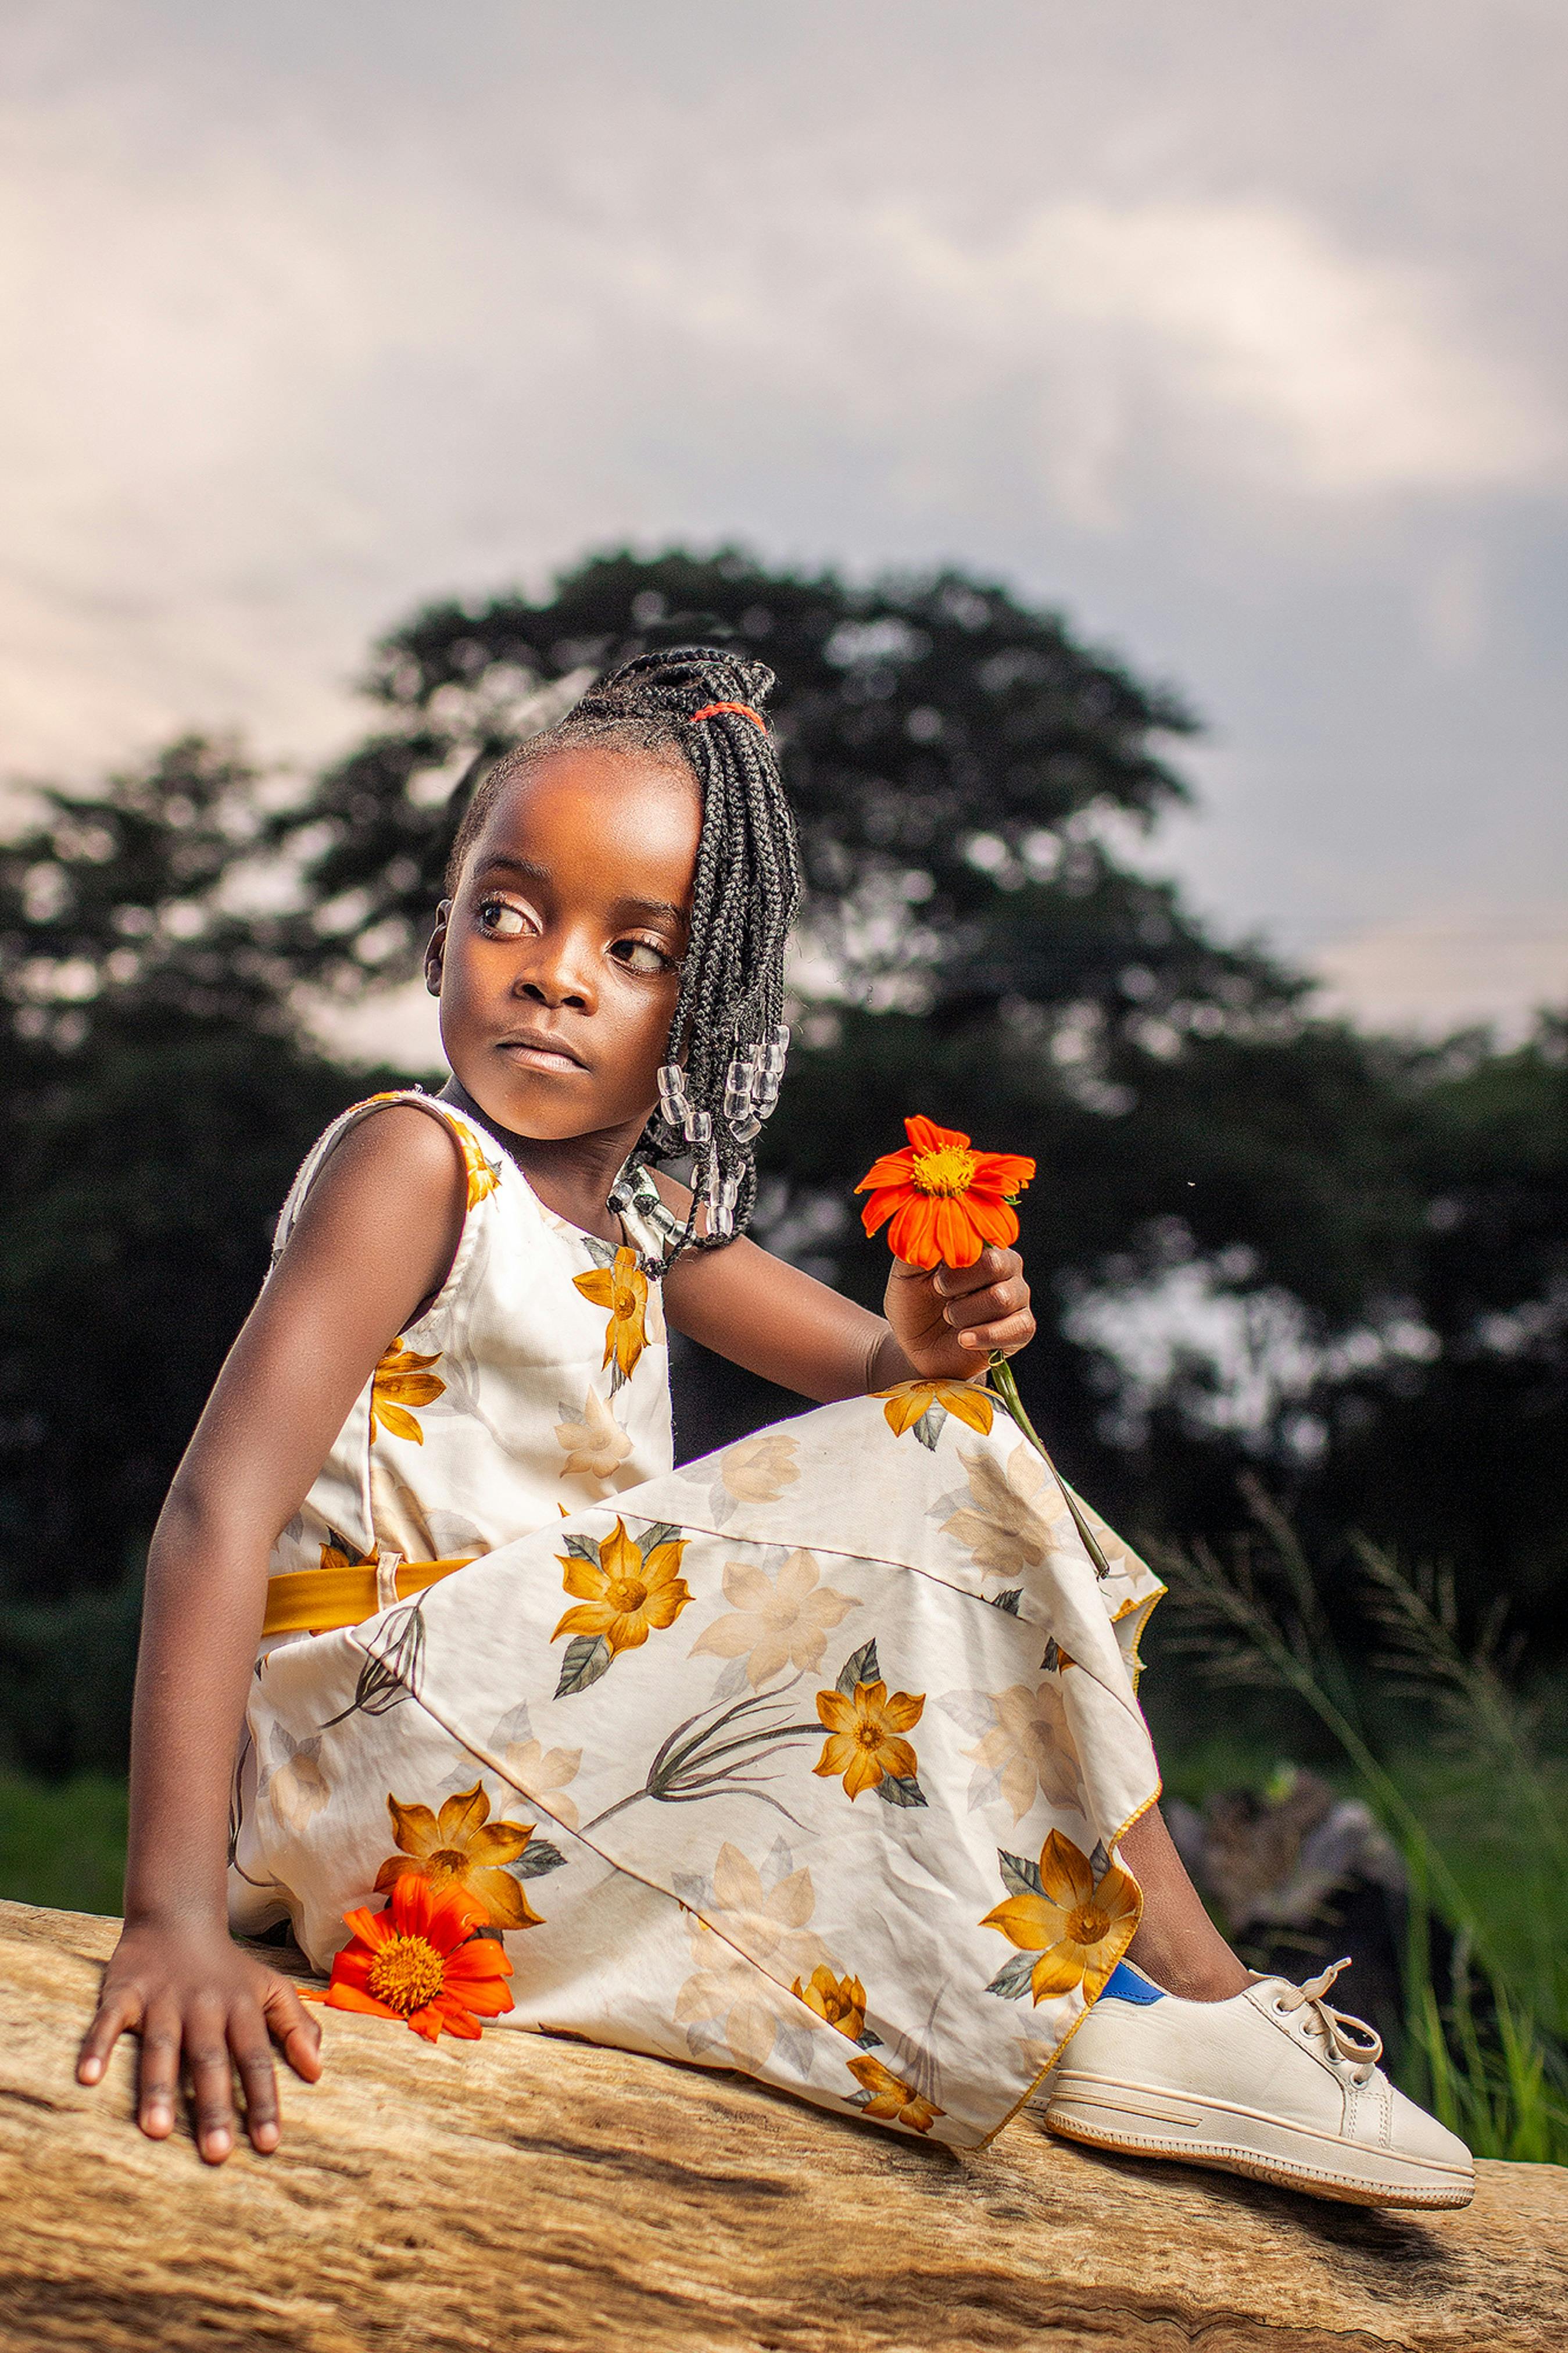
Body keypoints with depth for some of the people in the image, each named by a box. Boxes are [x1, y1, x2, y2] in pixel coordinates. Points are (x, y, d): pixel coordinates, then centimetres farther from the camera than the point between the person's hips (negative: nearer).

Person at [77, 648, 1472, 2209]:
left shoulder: (645, 1200, 12)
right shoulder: (413, 1161, -12)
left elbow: (863, 1371, 20)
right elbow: (222, 1510, -21)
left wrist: (923, 1339, -7)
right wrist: (175, 1917, -31)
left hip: (546, 1734, 9)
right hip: (381, 1741, -9)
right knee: (941, 1485, -15)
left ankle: (1123, 1987, 8)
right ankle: (1171, 1982, -2)